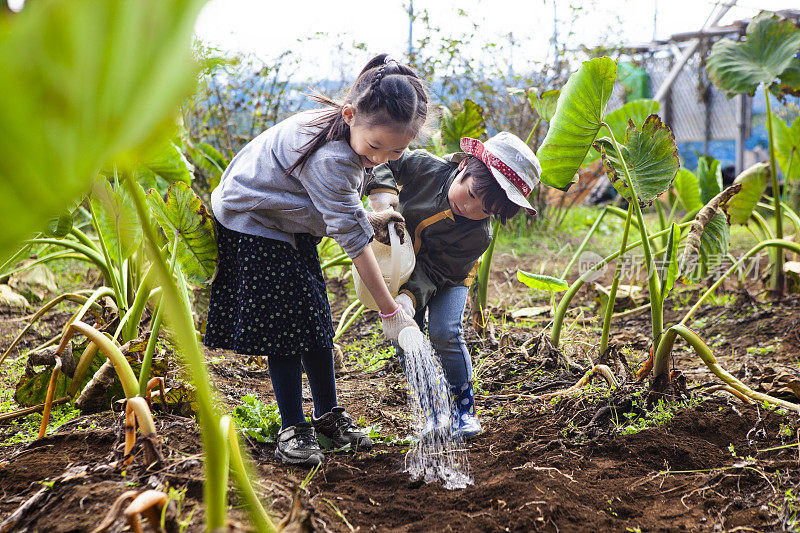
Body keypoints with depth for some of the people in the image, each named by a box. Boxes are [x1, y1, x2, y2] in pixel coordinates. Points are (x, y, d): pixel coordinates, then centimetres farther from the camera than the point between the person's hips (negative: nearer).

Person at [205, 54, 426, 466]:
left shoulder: (352, 132, -13)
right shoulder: (332, 158, -39)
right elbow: (353, 239, -35)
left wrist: (369, 218, -3)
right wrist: (390, 312, -31)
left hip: (292, 223, 8)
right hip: (251, 222, -8)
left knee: (315, 318, 9)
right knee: (283, 323, -10)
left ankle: (328, 414, 20)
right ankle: (292, 428, 1)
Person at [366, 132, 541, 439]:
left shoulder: (478, 235, -33)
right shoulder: (424, 167, -30)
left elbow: (434, 271, -32)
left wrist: (411, 296, -49)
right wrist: (382, 189, -36)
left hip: (447, 280, -2)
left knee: (444, 333, -21)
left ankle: (464, 406, 0)